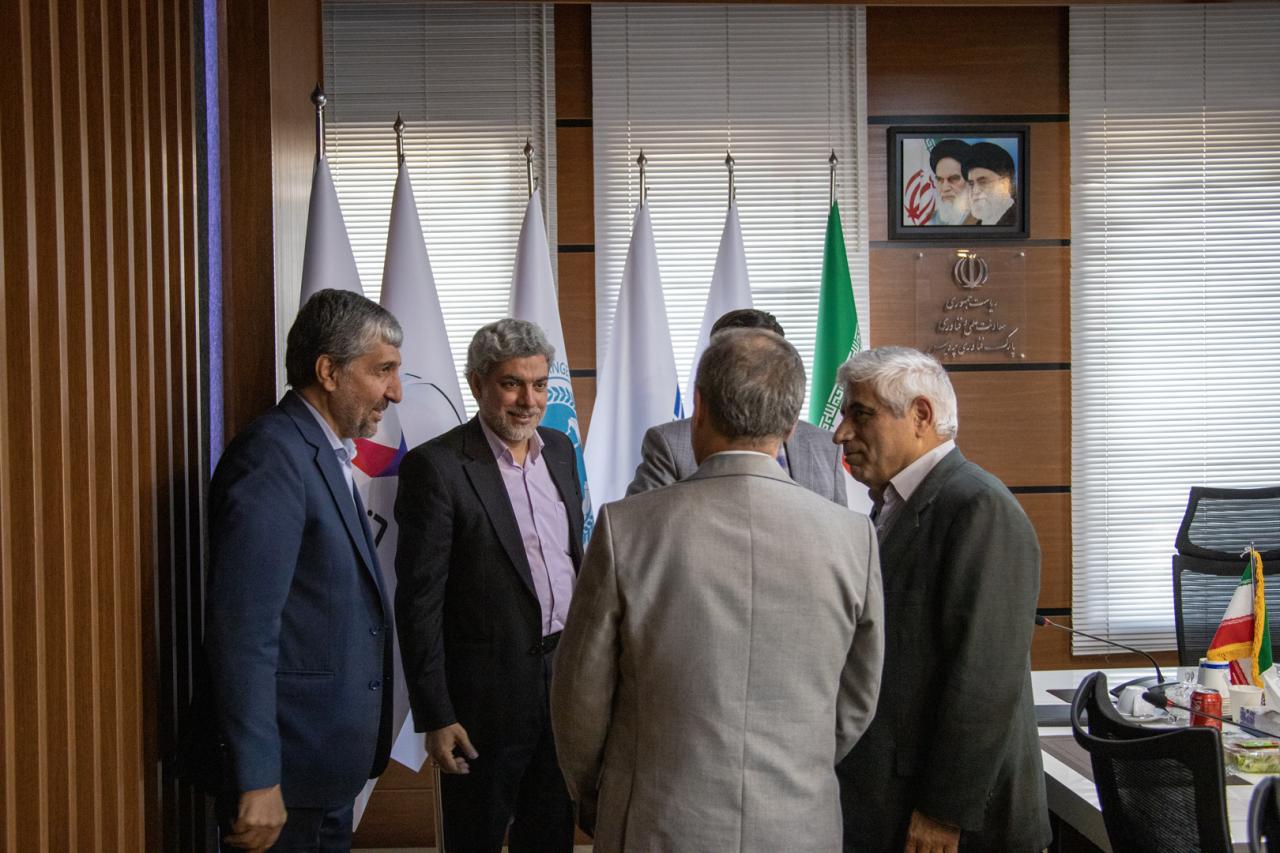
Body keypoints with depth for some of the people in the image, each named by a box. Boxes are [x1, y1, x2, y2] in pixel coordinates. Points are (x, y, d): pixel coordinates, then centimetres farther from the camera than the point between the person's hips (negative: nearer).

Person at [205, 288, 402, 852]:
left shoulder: (326, 455, 13)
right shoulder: (272, 456, -17)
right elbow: (242, 630, -23)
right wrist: (258, 782, -24)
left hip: (327, 769, 9)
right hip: (285, 773, -9)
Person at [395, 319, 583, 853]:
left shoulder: (559, 450, 7)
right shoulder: (436, 466, -13)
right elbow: (419, 601, -14)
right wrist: (435, 717, -15)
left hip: (566, 676, 6)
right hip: (489, 688, -6)